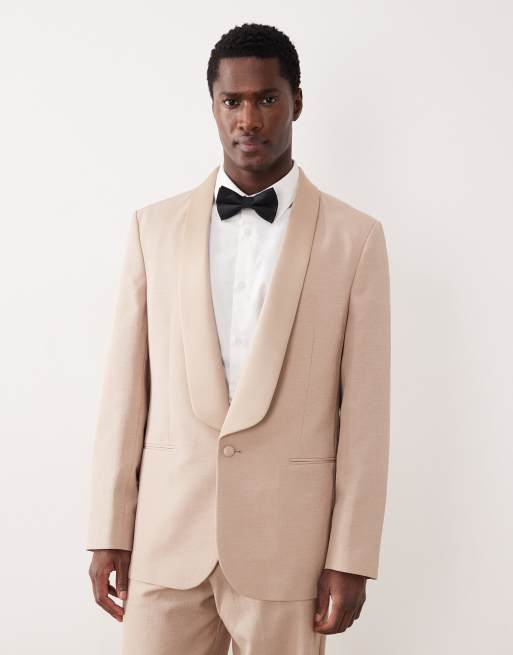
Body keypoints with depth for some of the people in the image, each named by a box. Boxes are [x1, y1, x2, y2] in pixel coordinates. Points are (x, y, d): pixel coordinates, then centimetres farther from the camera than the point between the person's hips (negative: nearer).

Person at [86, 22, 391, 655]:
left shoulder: (355, 237, -1)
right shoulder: (154, 226, 5)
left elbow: (364, 410, -2)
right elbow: (125, 388, 4)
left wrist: (350, 557, -4)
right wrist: (110, 532, 2)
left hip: (289, 539, -1)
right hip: (167, 533, 2)